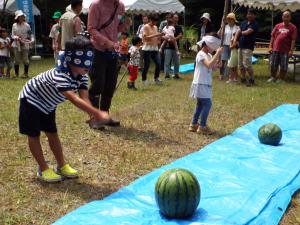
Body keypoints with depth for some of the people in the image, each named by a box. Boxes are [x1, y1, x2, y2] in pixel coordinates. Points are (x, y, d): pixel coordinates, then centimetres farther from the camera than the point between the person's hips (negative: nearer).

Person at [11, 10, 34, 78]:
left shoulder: (26, 25, 1)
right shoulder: (14, 25, 5)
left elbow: (30, 34, 3)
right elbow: (12, 35, 6)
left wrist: (32, 40, -14)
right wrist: (16, 37, -14)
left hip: (25, 45, -1)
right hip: (17, 45, 1)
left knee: (25, 59, 1)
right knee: (17, 60, 4)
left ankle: (26, 73, 12)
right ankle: (16, 73, 14)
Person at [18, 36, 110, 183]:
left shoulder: (82, 77, -16)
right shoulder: (59, 76, -43)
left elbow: (84, 97, -25)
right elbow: (74, 99, -54)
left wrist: (92, 114, -45)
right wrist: (97, 113, -61)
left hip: (47, 104, 7)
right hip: (31, 99, -7)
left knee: (52, 133, 12)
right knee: (34, 135, 0)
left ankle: (62, 166, 20)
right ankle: (43, 169, 10)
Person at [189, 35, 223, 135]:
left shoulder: (209, 55, 14)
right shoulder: (201, 55, -15)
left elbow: (212, 67, 11)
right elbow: (209, 65, -30)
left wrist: (217, 60, -5)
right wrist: (217, 54, -28)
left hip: (205, 84, 10)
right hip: (200, 84, -10)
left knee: (200, 104, 15)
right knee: (207, 104, -12)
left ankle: (194, 125, 22)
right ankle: (202, 126, -6)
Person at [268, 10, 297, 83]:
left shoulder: (293, 27, 0)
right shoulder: (278, 26, 10)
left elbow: (293, 40, -5)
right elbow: (272, 37, 11)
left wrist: (291, 50, -12)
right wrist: (270, 47, 4)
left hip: (285, 51, -3)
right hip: (275, 49, 3)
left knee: (283, 66, 3)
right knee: (273, 65, 9)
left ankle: (281, 79, 16)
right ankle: (273, 77, 25)